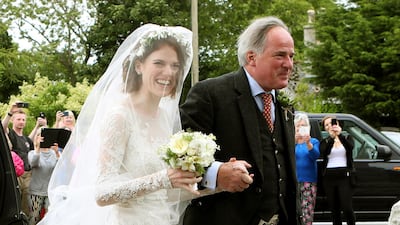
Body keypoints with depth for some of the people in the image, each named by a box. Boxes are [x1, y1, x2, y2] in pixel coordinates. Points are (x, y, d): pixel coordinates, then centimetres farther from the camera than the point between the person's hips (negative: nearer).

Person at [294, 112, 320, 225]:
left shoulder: (314, 141, 9)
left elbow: (315, 155, -10)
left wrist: (308, 143, -28)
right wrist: (294, 141, -26)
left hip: (309, 181, 0)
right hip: (294, 180, 0)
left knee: (308, 211, -9)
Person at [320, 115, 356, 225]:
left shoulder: (347, 138, 10)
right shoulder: (325, 142, 12)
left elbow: (350, 146, -14)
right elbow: (324, 152, -12)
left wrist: (339, 134, -25)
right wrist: (332, 137, -24)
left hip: (344, 176, -2)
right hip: (329, 178, 2)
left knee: (347, 208, -12)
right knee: (334, 209, 1)